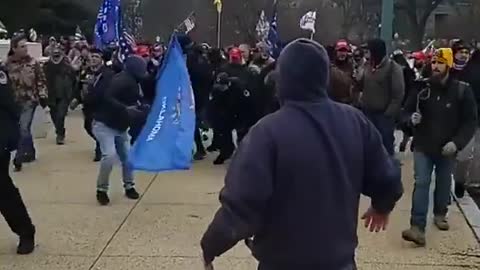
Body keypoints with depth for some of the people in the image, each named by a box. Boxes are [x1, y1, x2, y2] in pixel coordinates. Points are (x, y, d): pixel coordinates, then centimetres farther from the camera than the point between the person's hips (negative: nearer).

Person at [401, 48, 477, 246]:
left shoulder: (462, 90, -10)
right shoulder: (422, 88, -6)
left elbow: (471, 121, -7)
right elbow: (407, 111, 6)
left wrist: (457, 142, -19)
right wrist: (411, 118, -18)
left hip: (447, 148, 0)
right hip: (423, 146, 0)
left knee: (443, 183, 18)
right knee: (421, 183, -8)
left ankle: (440, 215, 42)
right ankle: (417, 228, -12)